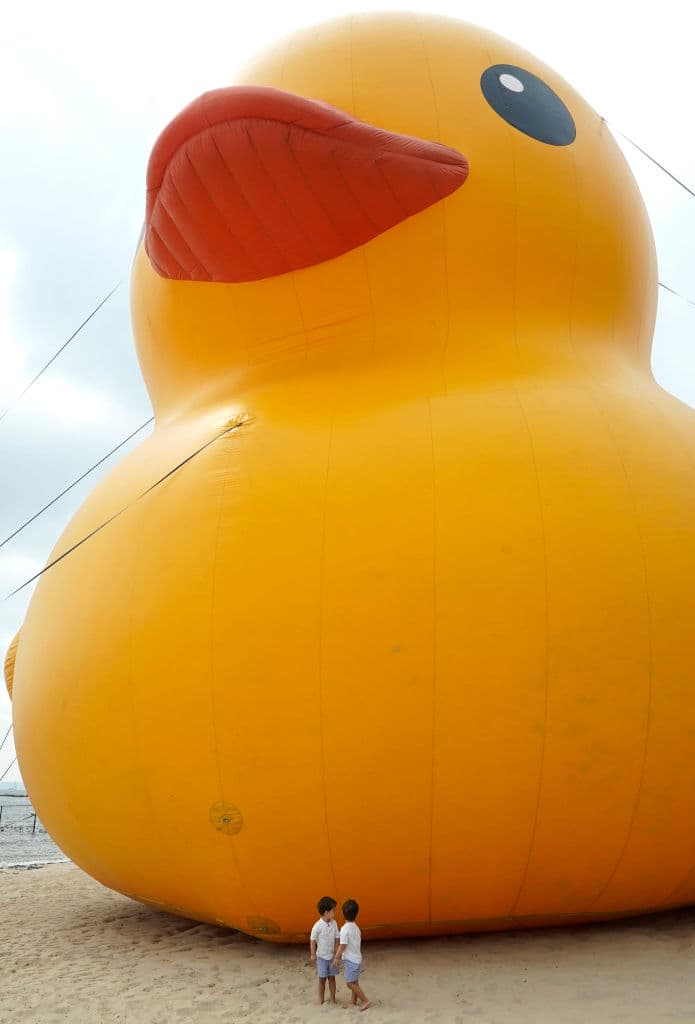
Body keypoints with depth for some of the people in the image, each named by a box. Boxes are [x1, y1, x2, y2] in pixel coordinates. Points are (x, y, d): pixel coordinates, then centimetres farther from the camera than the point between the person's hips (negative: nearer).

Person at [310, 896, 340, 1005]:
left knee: (332, 978, 11)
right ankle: (321, 1000, 20)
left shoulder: (334, 923, -8)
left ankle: (333, 998, 23)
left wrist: (336, 953, -1)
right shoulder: (318, 926, -20)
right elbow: (313, 940, -11)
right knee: (322, 979, 6)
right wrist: (313, 954, -7)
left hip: (331, 956, 3)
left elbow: (336, 939, -1)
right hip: (321, 956, -3)